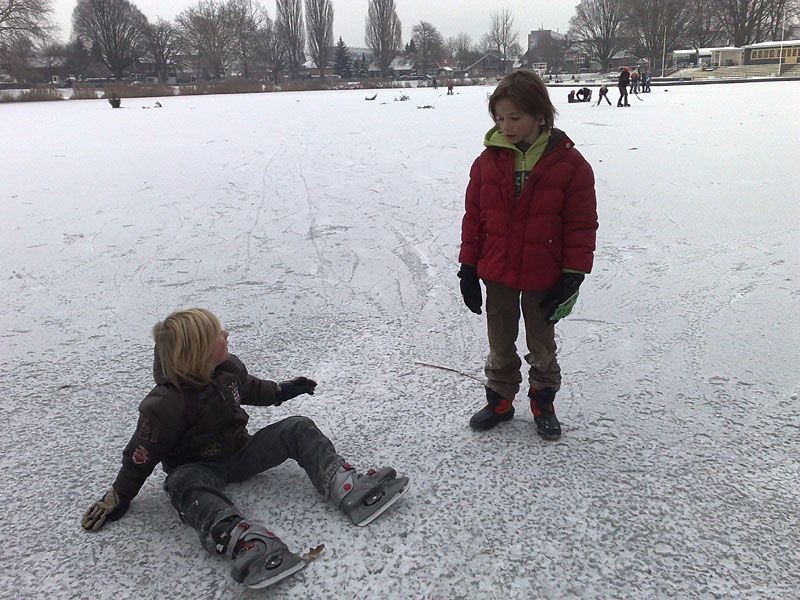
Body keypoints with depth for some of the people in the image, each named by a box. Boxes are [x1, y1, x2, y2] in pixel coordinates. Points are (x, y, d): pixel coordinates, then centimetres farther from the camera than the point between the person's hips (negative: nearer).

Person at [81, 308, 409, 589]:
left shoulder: (229, 368, -7)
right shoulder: (166, 404, -26)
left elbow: (249, 388, 17)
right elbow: (141, 456, -15)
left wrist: (282, 390, 26)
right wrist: (118, 499, -9)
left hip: (239, 452, 5)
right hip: (197, 468, -5)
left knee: (297, 430, -13)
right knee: (187, 486, -40)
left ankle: (350, 490, -30)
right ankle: (250, 544, -65)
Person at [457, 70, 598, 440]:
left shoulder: (569, 164, -11)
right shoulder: (488, 160, -3)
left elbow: (581, 225, -7)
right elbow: (473, 217, 2)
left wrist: (572, 277, -10)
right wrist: (468, 269, 1)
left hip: (543, 278, -2)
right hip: (496, 274, 3)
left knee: (542, 346, 16)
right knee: (500, 343, 17)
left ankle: (543, 403, 37)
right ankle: (500, 399, 36)